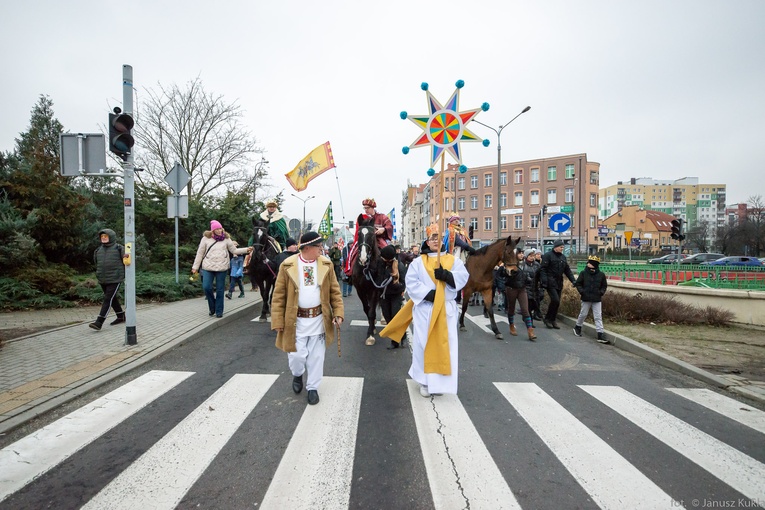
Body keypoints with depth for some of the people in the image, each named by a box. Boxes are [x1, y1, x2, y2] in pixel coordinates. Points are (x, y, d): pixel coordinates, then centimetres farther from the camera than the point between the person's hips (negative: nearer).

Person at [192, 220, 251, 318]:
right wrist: (195, 267, 4)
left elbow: (234, 250, 9)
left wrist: (246, 250, -4)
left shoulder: (226, 238, 5)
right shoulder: (206, 238, 3)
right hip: (208, 267, 0)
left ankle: (219, 311, 15)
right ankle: (212, 307, 18)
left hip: (222, 268, 0)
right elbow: (200, 253, 6)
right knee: (206, 287, -7)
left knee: (220, 290, 4)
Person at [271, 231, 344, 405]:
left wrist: (338, 313, -7)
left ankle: (312, 388, 29)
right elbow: (278, 295, -5)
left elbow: (335, 291, 2)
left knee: (316, 356, 10)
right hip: (296, 320, -2)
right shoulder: (288, 266, -9)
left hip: (319, 319, 2)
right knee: (297, 355, 3)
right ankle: (297, 375, 38)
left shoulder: (326, 264, -2)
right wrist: (278, 321, -7)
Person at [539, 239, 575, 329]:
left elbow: (567, 270, 18)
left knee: (556, 302, 8)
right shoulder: (548, 255, -7)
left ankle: (553, 320, 19)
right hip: (550, 282, -7)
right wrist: (544, 280, -21)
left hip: (559, 283, 7)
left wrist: (573, 280, 7)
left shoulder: (563, 257, 15)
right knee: (555, 300, -14)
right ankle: (547, 318, 2)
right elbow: (542, 269, -12)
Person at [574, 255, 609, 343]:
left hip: (597, 299, 1)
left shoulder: (601, 275, 0)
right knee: (583, 314, 11)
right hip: (586, 298, -1)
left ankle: (601, 334, 3)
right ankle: (577, 327, 32)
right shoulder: (583, 273, -4)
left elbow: (604, 285, 11)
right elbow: (578, 283, 4)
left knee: (598, 317, 1)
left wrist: (601, 292, -4)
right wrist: (582, 291, -9)